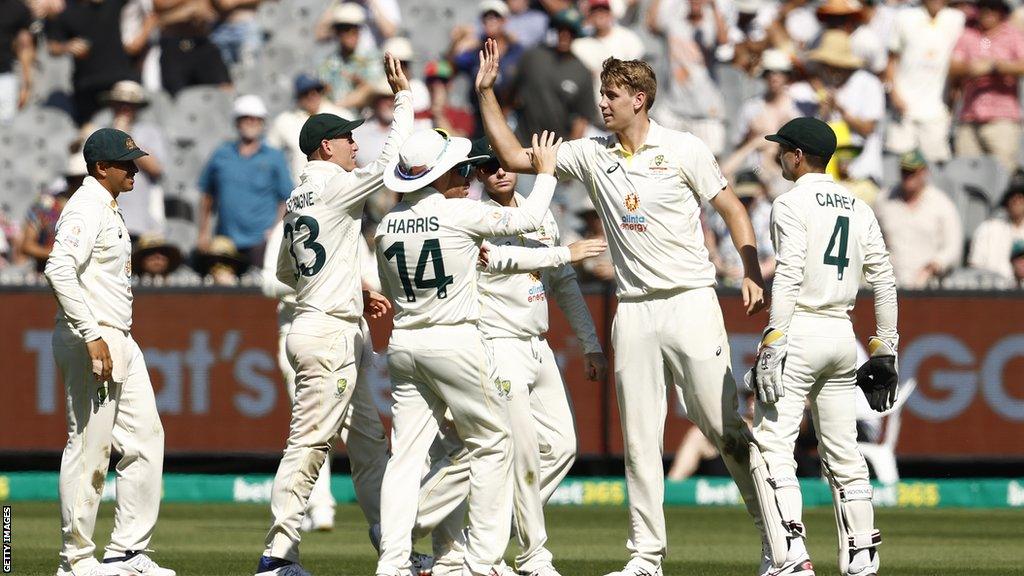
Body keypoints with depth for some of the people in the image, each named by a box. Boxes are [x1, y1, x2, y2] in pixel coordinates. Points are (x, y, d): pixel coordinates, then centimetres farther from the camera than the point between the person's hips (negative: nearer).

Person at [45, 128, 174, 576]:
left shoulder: (107, 208, 18)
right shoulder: (87, 208, -14)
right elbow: (59, 270, -27)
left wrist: (114, 339, 21)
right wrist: (92, 336, -29)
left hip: (119, 340, 10)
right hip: (92, 340, -10)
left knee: (146, 438, 8)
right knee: (89, 447, -5)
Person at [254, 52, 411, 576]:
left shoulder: (297, 199, 15)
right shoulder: (335, 187, -11)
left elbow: (286, 270, 22)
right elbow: (391, 161, -16)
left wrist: (354, 291, 22)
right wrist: (403, 97, -7)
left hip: (334, 330, 10)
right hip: (329, 333, -10)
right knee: (308, 442, -10)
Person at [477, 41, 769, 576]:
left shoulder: (684, 150, -2)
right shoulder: (593, 154, 9)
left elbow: (731, 209, 3)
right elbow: (514, 157, 11)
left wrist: (752, 274, -8)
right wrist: (486, 93, 5)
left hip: (690, 303, -4)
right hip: (633, 309, 4)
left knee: (725, 426, -6)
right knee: (639, 439, 2)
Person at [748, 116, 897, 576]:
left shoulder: (792, 204, -6)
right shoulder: (859, 209, 14)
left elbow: (788, 278, -16)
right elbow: (884, 280, 11)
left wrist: (773, 344, -18)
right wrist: (885, 352, 14)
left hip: (800, 331, -7)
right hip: (843, 335, 7)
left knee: (772, 446, -7)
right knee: (842, 452, 12)